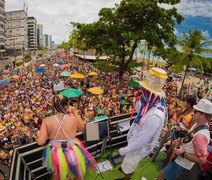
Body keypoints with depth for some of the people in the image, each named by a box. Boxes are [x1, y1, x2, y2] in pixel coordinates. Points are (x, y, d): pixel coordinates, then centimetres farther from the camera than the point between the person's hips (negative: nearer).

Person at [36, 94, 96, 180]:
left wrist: (38, 137, 8)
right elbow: (82, 128, 3)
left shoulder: (46, 120, -15)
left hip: (56, 154, 2)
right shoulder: (74, 118, -17)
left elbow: (40, 142, -14)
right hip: (73, 153, -1)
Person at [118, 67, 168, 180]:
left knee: (129, 166, 23)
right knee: (130, 163, 36)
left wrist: (123, 150, -20)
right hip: (135, 142, 8)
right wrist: (138, 98, -12)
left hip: (138, 148, -8)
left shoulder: (154, 116, -43)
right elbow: (139, 111, 6)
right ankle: (127, 170, 64)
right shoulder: (153, 104, -15)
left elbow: (140, 142, -33)